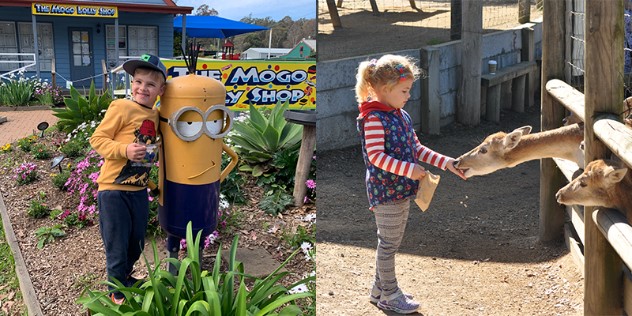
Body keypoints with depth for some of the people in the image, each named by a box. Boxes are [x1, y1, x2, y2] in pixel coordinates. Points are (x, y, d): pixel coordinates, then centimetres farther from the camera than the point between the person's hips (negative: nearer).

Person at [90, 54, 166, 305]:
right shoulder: (121, 107, -13)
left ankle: (126, 277, 44)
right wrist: (125, 150, -26)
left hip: (138, 190, 7)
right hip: (114, 190, -7)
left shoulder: (155, 115, 7)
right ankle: (117, 291, 25)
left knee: (136, 243, 21)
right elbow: (97, 139, -14)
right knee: (117, 245, 6)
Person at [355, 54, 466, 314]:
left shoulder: (402, 115, 10)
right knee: (388, 243, 2)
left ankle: (380, 289, 31)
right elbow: (376, 156, -23)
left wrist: (446, 163, 5)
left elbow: (417, 148, 14)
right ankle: (389, 295, 16)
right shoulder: (373, 118, -17)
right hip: (385, 191, -9)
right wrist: (409, 169, -28)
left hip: (402, 190, 9)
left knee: (392, 242, 18)